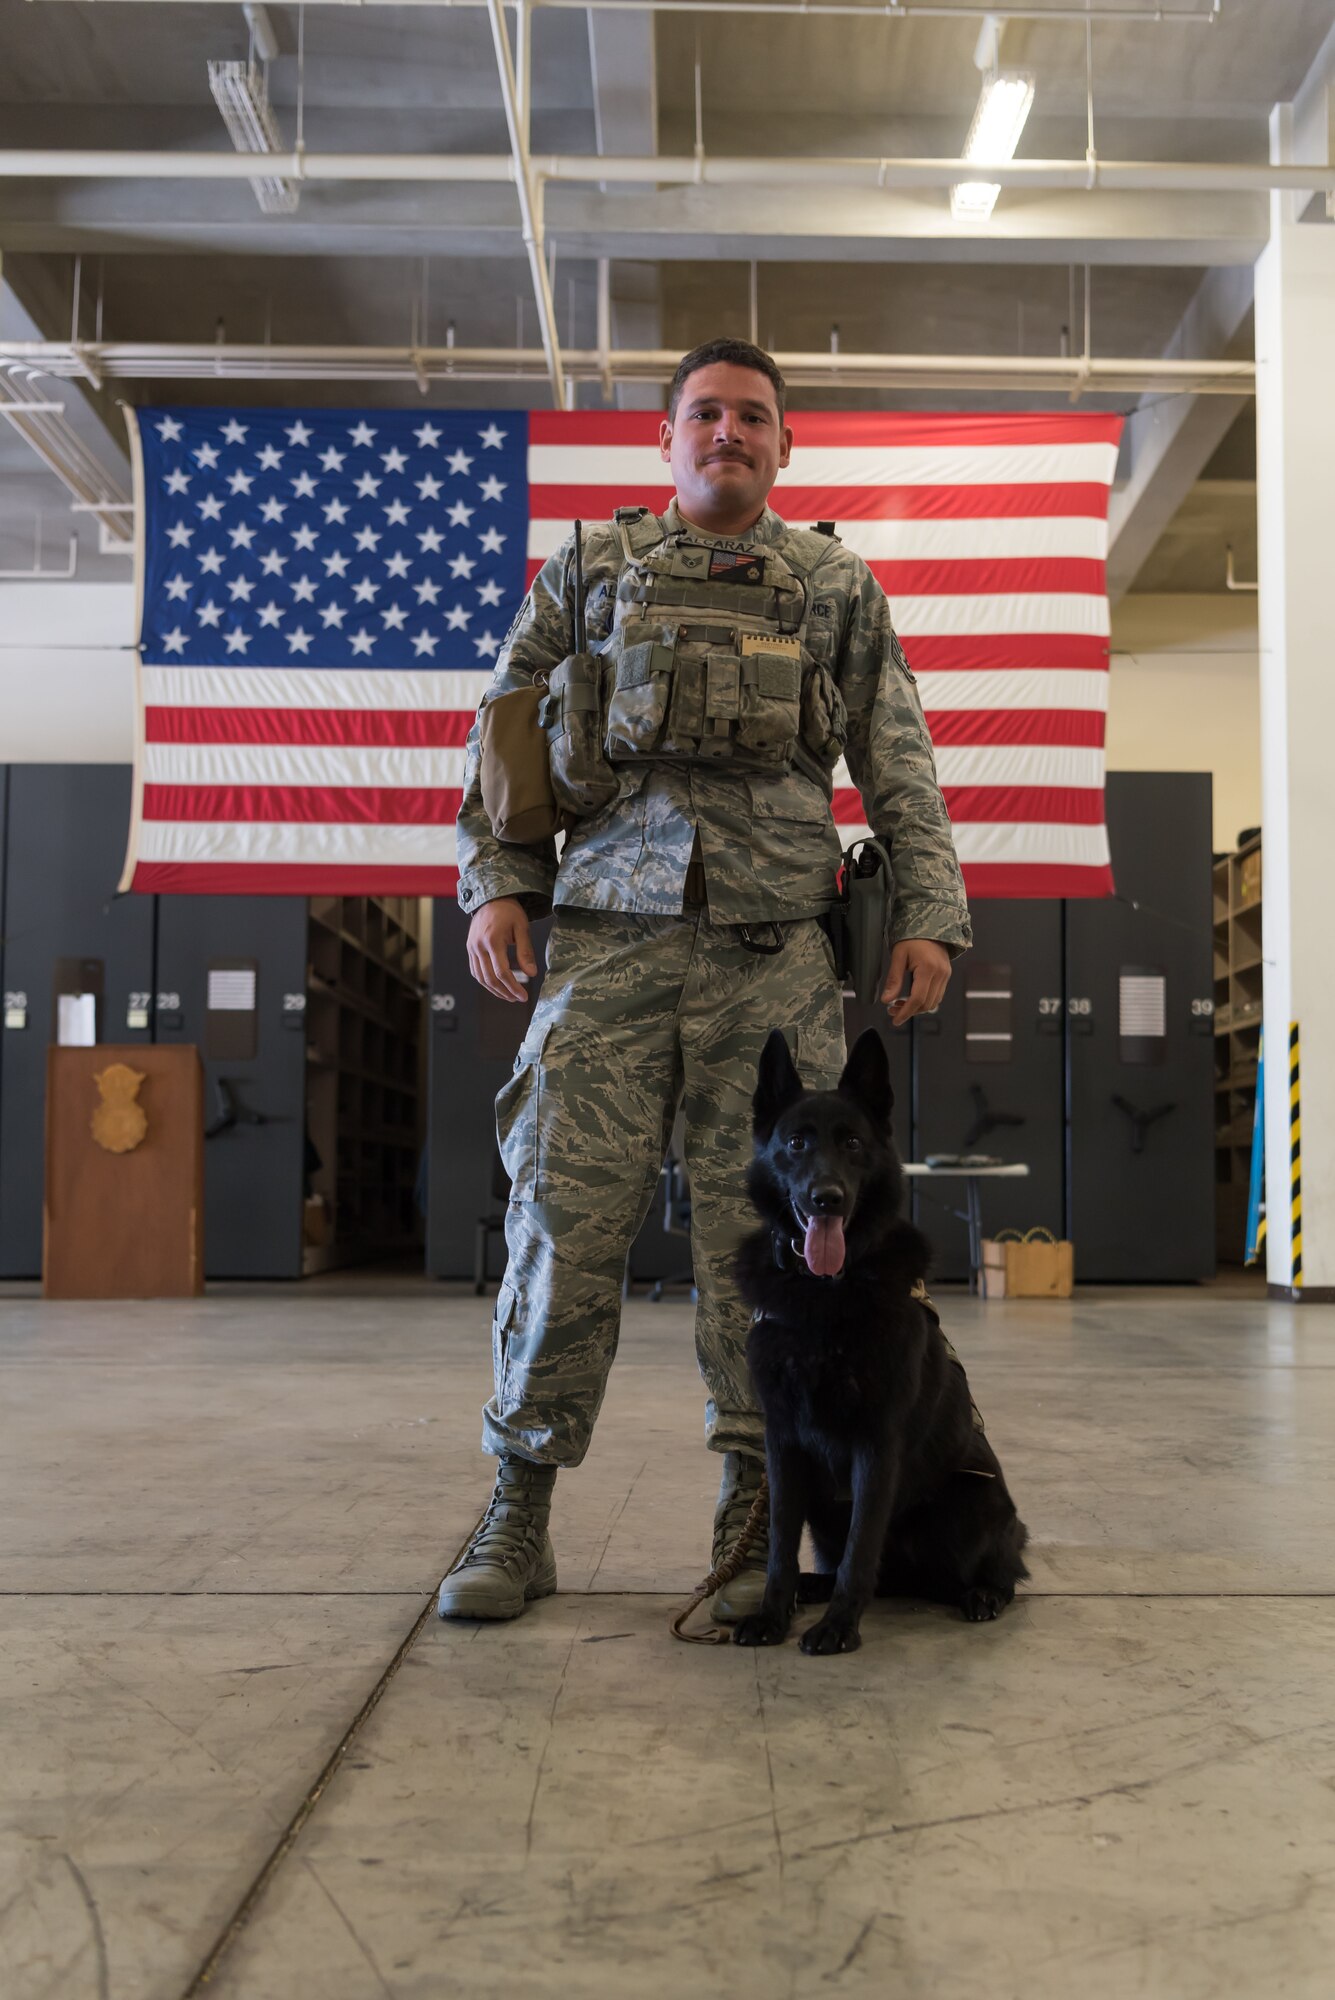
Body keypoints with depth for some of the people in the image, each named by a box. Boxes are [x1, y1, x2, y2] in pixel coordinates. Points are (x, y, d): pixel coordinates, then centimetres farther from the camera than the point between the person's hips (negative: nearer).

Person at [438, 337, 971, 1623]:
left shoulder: (839, 589, 17)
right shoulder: (587, 571, 16)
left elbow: (901, 769, 13)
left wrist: (928, 913, 2)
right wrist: (492, 888, 3)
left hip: (772, 951, 0)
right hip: (608, 938, 0)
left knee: (756, 1238, -1)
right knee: (564, 1223, -4)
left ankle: (754, 1521, 10)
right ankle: (517, 1517, 8)